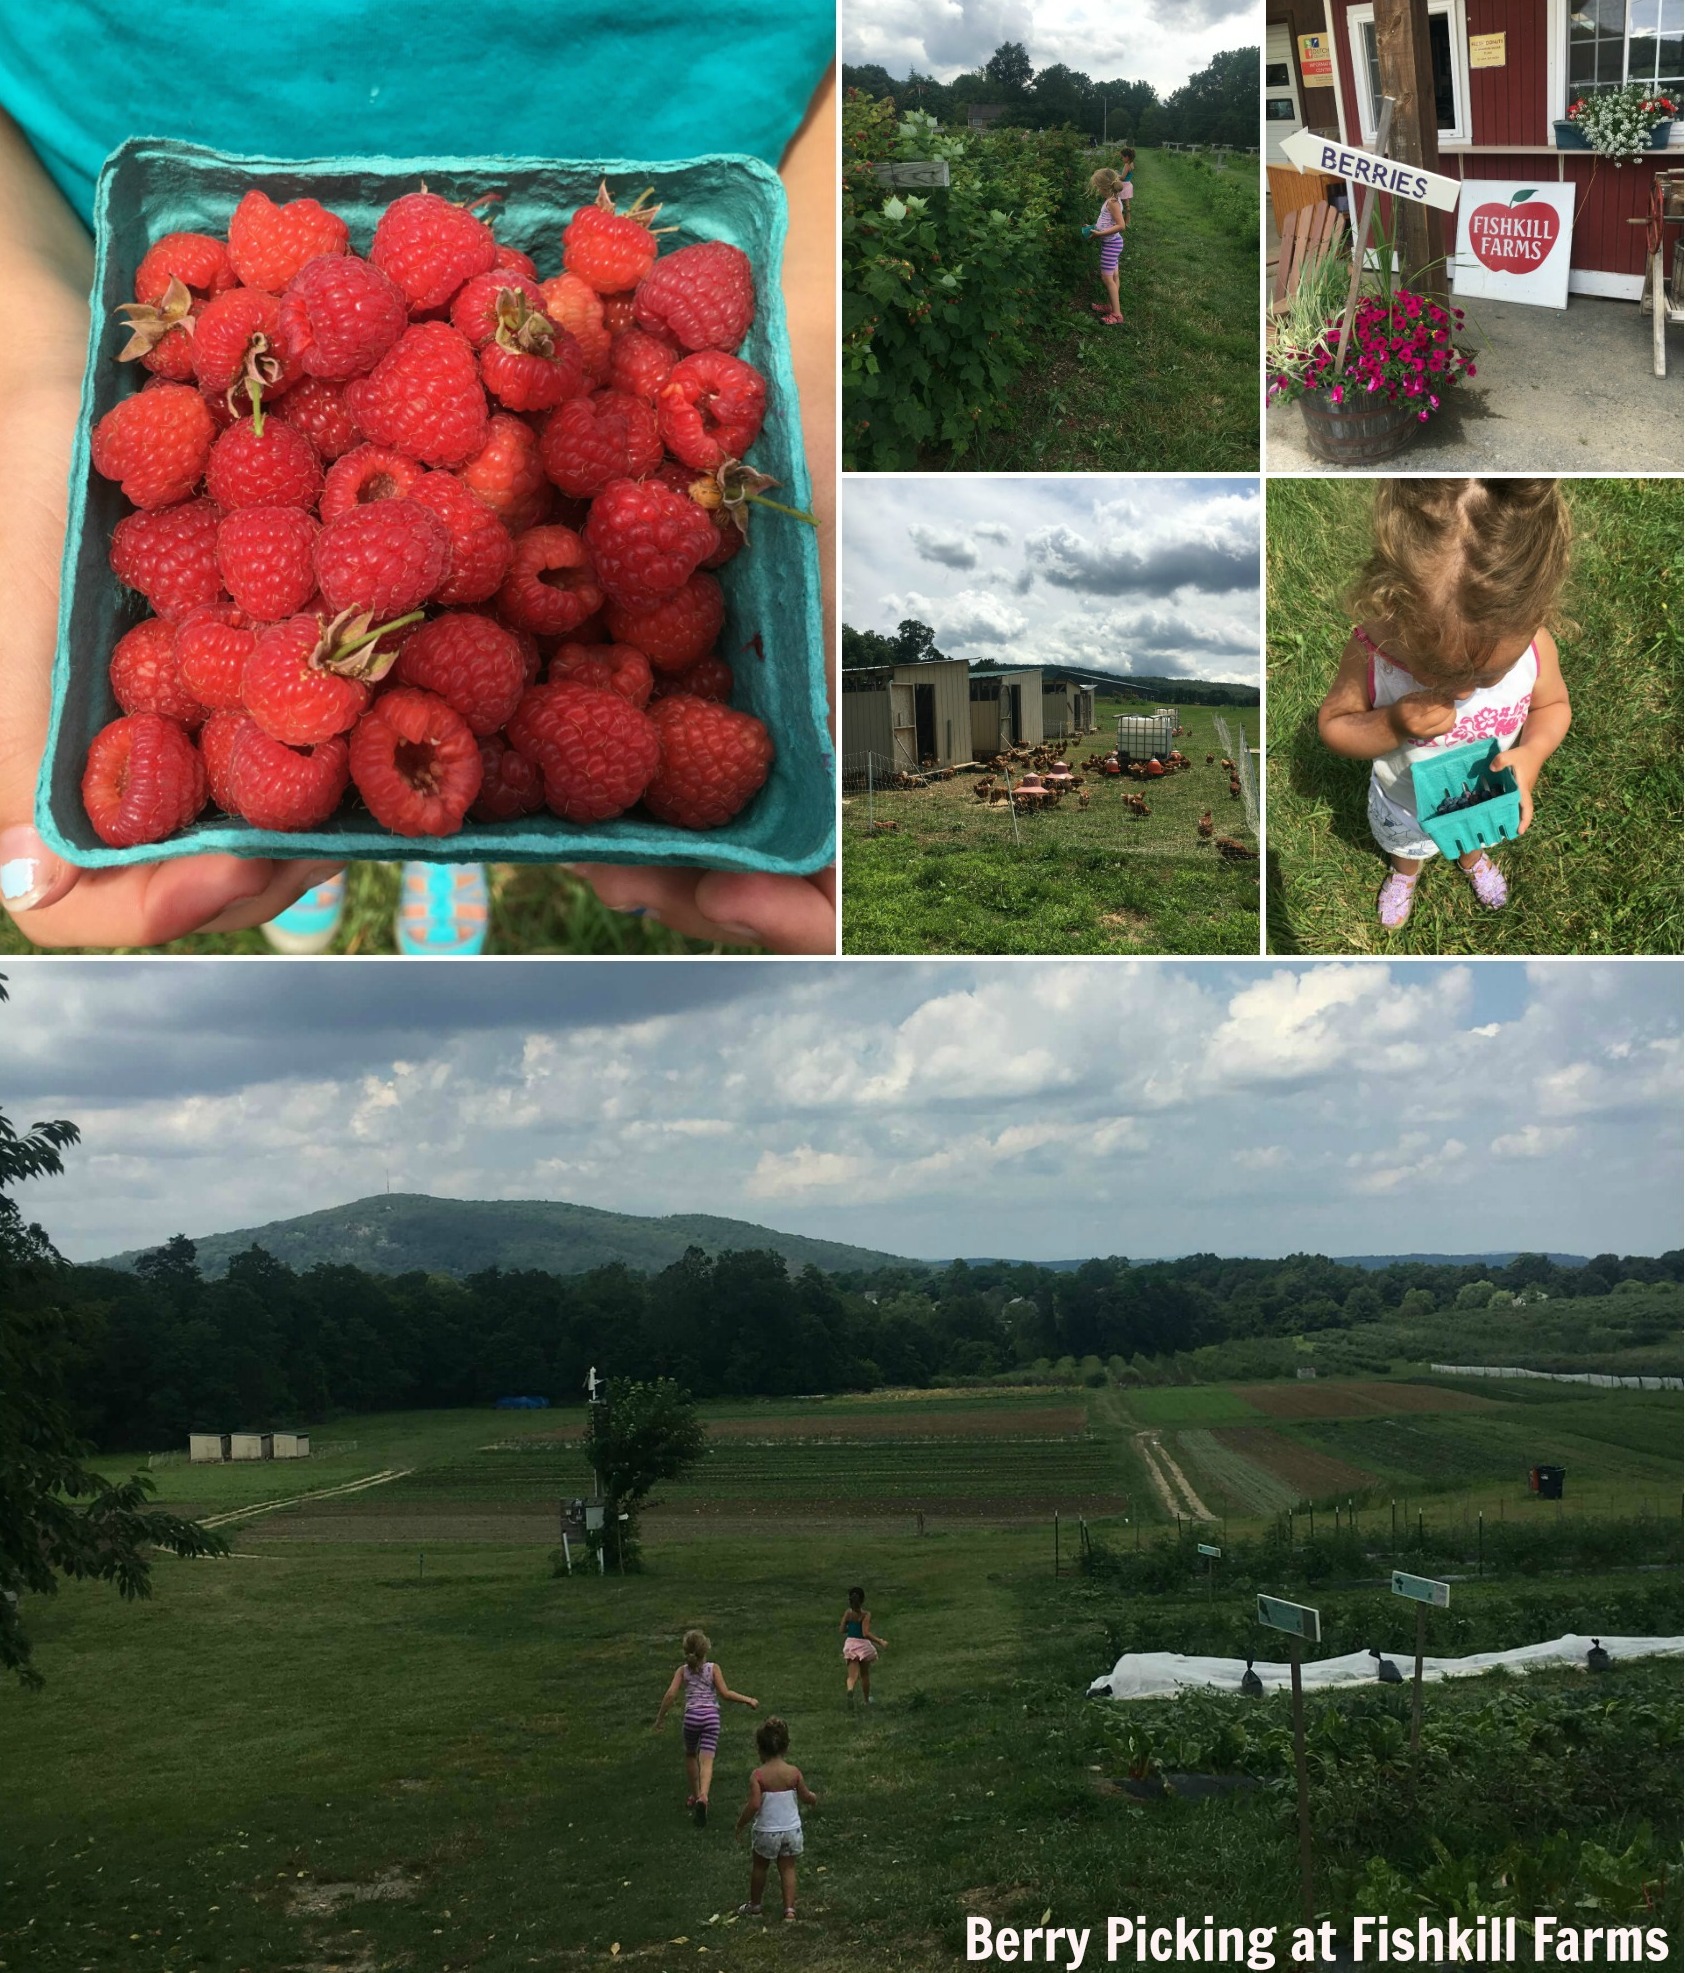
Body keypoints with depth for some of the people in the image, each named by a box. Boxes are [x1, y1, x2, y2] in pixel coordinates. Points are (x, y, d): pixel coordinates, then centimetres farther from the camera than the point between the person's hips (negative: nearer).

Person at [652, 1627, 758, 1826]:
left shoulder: (683, 1671, 6)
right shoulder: (713, 1668, 3)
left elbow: (671, 1694, -4)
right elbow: (725, 1693, -5)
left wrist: (659, 1719, 2)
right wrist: (748, 1700, 5)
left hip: (692, 1716, 1)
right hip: (711, 1716, -1)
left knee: (690, 1755, 26)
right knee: (706, 1761, -8)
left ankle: (695, 1796, 34)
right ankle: (703, 1797, -32)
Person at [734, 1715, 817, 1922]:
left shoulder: (758, 1775, -18)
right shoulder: (794, 1772, -8)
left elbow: (754, 1805, -23)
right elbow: (806, 1797, 2)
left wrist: (740, 1824, -9)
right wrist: (814, 1798, 25)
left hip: (766, 1831, -2)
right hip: (791, 1829, 2)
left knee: (758, 1867, 19)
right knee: (788, 1869, 13)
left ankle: (754, 1905, 34)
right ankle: (789, 1909, 5)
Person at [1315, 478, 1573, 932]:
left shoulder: (1533, 647, -35)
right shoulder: (1371, 652, -41)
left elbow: (1553, 705, -13)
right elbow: (1332, 724, -24)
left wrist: (1532, 754, -34)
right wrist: (1391, 726, -44)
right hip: (1407, 804, -1)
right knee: (1407, 844, 35)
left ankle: (1473, 858, 73)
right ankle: (1405, 872, 70)